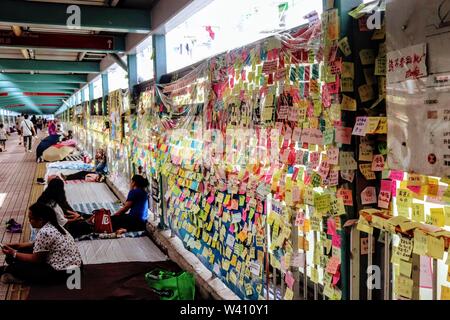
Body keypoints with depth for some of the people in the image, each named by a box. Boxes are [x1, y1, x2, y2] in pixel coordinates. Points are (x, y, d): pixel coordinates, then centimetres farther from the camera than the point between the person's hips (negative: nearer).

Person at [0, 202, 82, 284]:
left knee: (16, 267, -4)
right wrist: (20, 245, 16)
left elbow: (36, 259, -13)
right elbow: (41, 244, 22)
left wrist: (14, 254, -2)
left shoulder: (44, 232, -23)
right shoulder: (52, 225, 5)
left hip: (64, 272, -10)